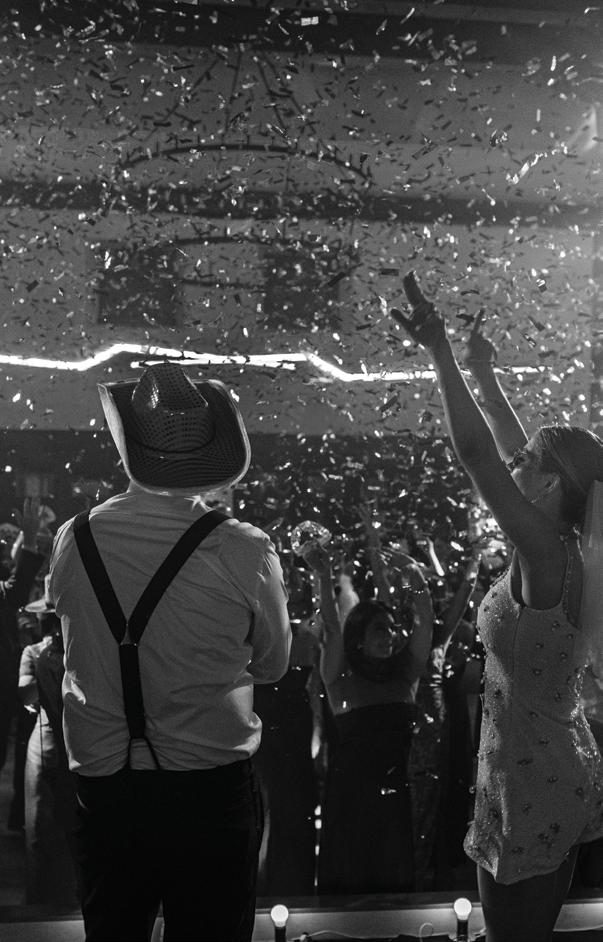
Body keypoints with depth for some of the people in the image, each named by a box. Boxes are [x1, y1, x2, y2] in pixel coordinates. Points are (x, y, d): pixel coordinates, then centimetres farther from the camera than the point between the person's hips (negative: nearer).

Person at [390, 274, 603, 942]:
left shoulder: (546, 556, -21)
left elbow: (477, 454, -26)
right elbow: (512, 455, 14)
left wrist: (441, 355, -22)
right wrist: (484, 375, 19)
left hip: (529, 789, -9)